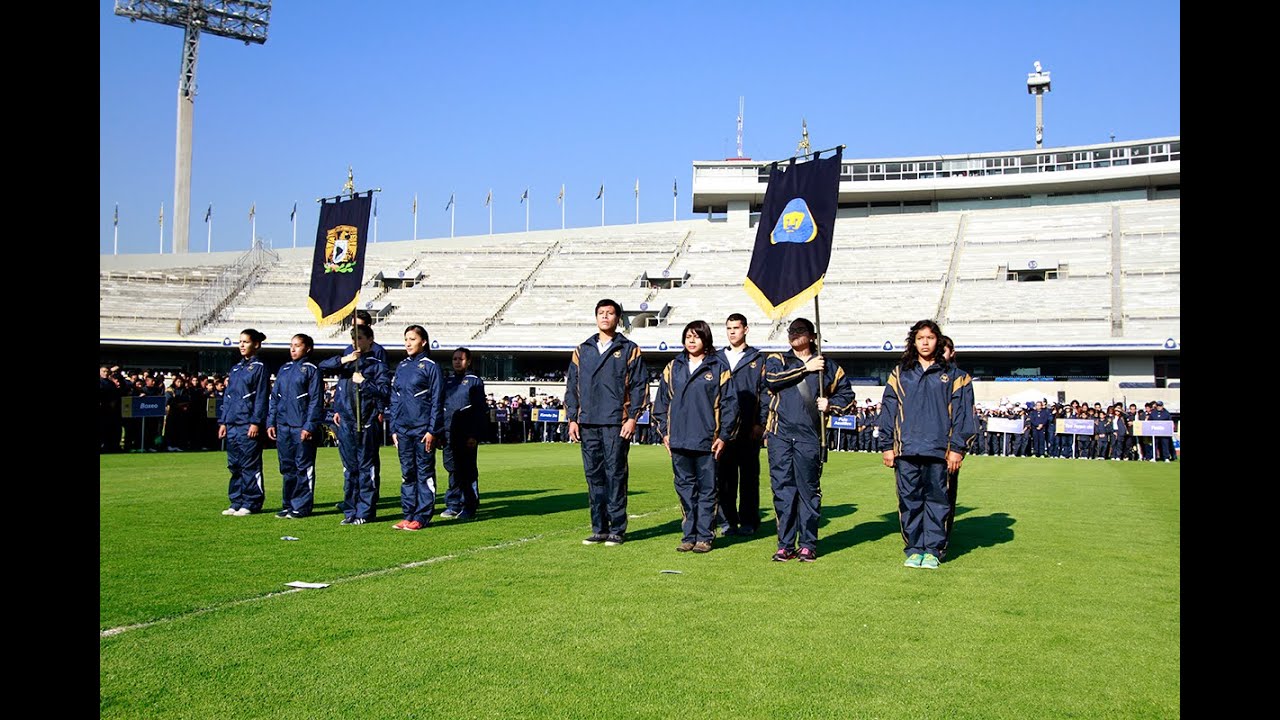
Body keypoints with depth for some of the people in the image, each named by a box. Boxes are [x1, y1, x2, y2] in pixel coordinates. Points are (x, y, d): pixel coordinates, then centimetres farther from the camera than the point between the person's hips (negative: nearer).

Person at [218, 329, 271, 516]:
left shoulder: (259, 367, -3)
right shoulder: (235, 369, 18)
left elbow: (261, 397, -8)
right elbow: (228, 397, 19)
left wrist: (256, 422, -15)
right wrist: (223, 422, 12)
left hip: (249, 425, -7)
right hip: (232, 424, 7)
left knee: (250, 466, -4)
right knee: (235, 466, 9)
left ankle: (251, 504, 2)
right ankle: (237, 502, 16)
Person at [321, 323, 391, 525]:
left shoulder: (377, 364, 2)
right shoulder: (346, 361, 15)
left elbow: (385, 391, -7)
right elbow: (322, 367, 1)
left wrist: (364, 382, -13)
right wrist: (343, 360, -11)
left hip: (366, 423, -4)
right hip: (345, 422, 4)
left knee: (366, 468, -1)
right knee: (349, 468, 10)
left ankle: (365, 512, 4)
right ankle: (350, 511, 17)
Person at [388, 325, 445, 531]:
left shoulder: (430, 367, -4)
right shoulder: (401, 367, 13)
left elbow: (437, 401, -7)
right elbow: (395, 400, 16)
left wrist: (432, 430, -12)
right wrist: (394, 429, 10)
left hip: (423, 429, -6)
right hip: (403, 429, 6)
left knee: (425, 473, 0)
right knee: (407, 473, 9)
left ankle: (422, 517, 4)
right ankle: (409, 515, 15)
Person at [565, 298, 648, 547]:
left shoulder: (629, 350, 4)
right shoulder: (582, 351, 15)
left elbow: (639, 386, 1)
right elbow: (572, 386, 15)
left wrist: (632, 417, -8)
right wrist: (572, 419, 8)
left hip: (616, 423, -4)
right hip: (588, 424, 4)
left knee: (615, 474, -4)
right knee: (594, 475, 6)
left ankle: (617, 529, 3)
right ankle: (599, 528, 13)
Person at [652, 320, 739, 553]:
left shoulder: (719, 368, 1)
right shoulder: (673, 367, 11)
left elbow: (730, 403, 0)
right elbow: (661, 401, 14)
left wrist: (724, 436, -4)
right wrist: (664, 432, 8)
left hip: (707, 442, -3)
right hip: (678, 441, 3)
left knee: (707, 489, 2)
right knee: (685, 488, 8)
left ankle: (704, 536, 9)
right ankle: (688, 535, 15)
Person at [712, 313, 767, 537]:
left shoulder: (758, 359, 7)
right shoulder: (716, 358, 15)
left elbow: (764, 393, 1)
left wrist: (759, 424, -7)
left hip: (749, 428, -2)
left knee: (749, 475, 2)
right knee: (723, 475, 2)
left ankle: (748, 521, 8)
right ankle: (726, 520, 9)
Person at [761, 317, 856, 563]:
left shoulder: (827, 367, 15)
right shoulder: (776, 360, 14)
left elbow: (847, 395, 20)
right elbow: (772, 379, -9)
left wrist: (831, 404, 0)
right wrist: (806, 368, -5)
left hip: (809, 435, 0)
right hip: (780, 434, 0)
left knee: (809, 489, 0)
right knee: (782, 489, 1)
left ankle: (808, 544, 8)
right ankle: (785, 544, 8)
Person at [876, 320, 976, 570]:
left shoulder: (952, 376, 9)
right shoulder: (900, 373, 11)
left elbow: (962, 413, 5)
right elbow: (888, 410, 10)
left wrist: (957, 448, -2)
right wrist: (887, 446, 3)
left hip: (938, 450, -1)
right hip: (906, 449, 1)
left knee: (936, 498, 1)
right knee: (909, 499, 2)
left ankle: (933, 549, 9)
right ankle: (913, 548, 11)